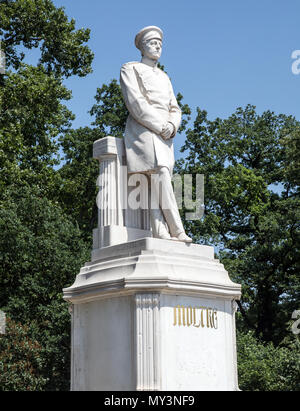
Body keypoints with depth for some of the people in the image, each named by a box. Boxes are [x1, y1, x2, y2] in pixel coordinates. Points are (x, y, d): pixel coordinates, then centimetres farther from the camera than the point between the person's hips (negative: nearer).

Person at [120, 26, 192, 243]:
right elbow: (135, 102, -4)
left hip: (165, 135, 6)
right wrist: (159, 125, -12)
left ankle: (161, 233, -19)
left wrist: (172, 125, -3)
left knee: (159, 184, -8)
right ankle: (177, 231, -30)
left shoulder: (164, 77, 30)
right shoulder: (130, 69, 12)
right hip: (143, 130, -6)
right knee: (161, 174, -25)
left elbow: (175, 109, 21)